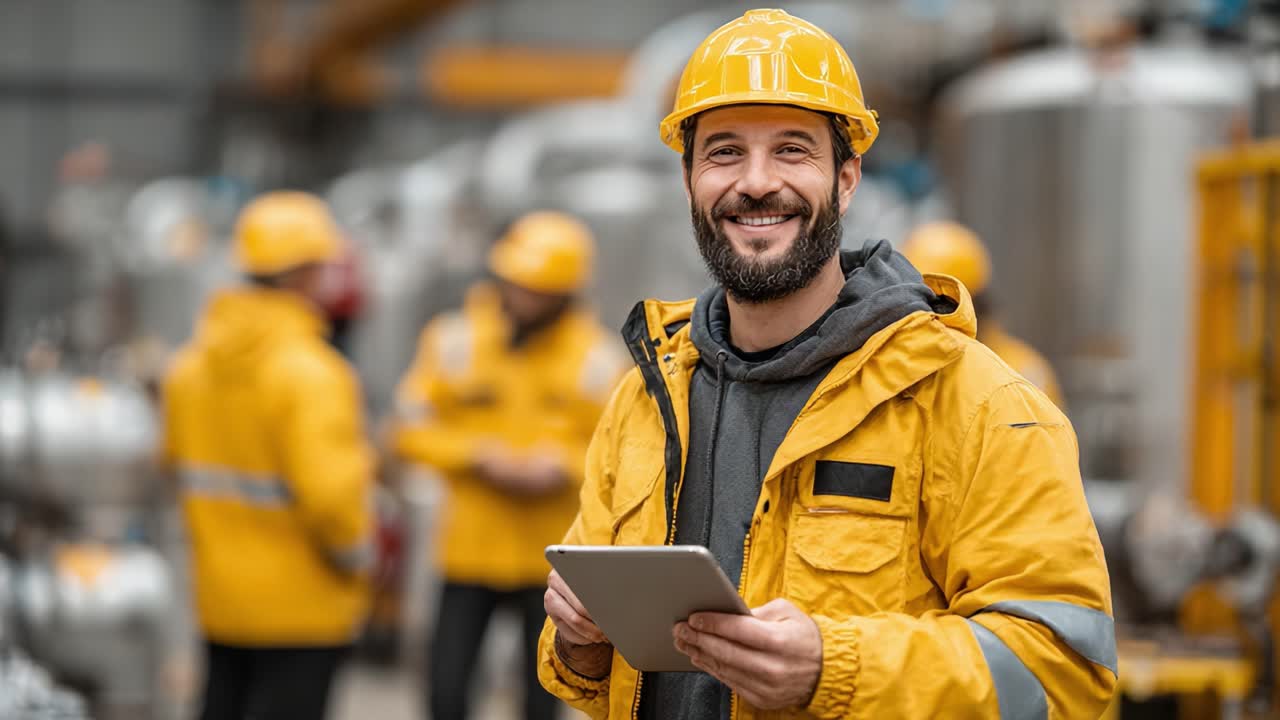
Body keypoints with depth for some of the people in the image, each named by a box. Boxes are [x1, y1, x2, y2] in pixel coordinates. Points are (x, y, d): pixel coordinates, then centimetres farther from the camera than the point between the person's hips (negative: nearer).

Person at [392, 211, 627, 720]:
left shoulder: (597, 358, -5)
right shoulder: (455, 340, -3)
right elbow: (413, 429, -1)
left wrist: (563, 468, -18)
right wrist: (479, 457, -16)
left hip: (553, 555, 0)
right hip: (470, 549, 0)